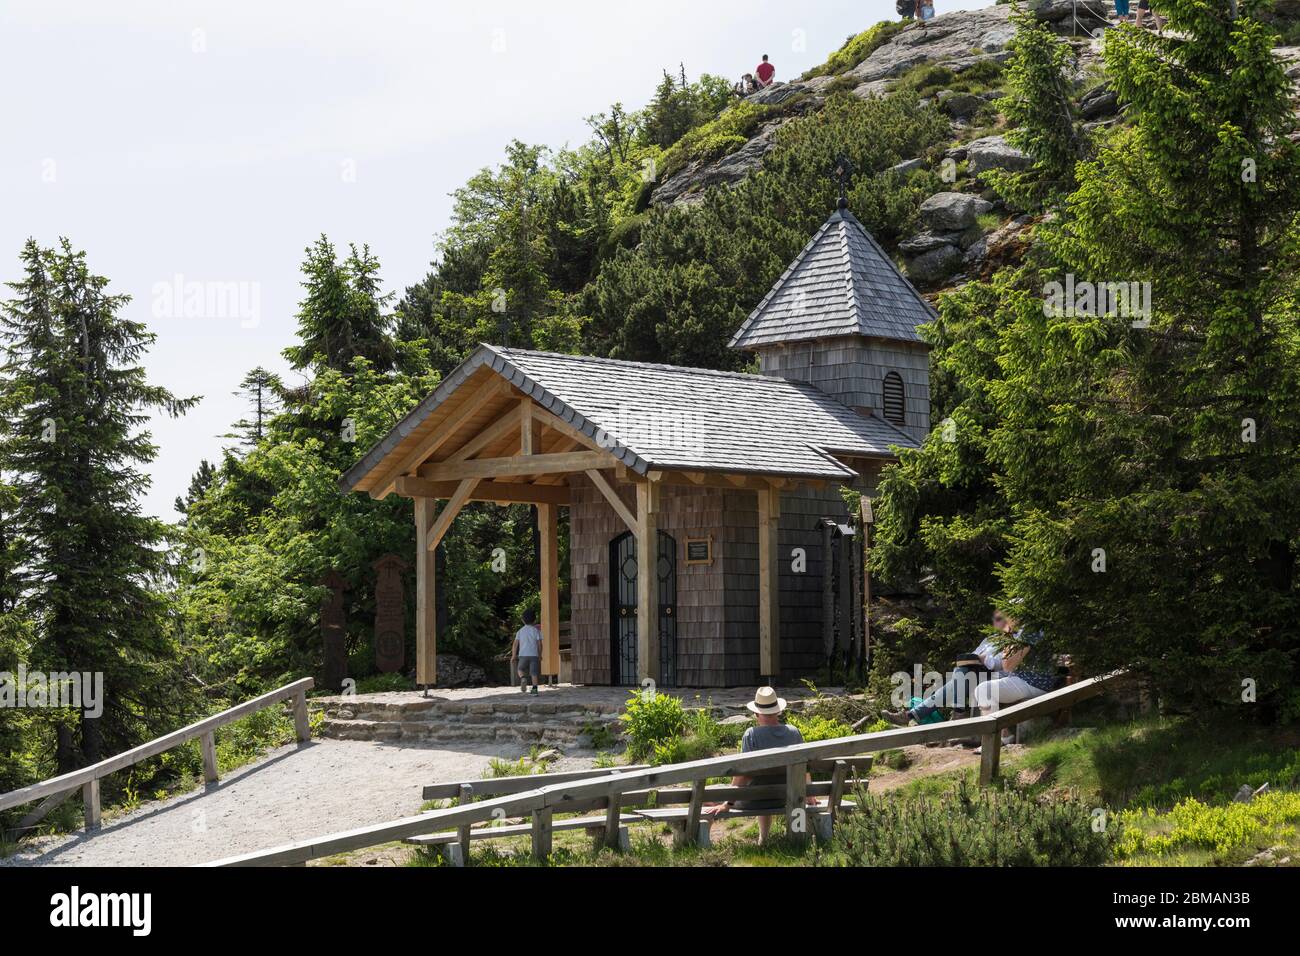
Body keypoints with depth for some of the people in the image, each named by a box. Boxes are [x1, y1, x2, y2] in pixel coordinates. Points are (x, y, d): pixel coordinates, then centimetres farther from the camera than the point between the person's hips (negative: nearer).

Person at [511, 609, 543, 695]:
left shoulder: (520, 631, 7)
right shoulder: (536, 631, 3)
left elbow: (516, 643, 2)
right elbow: (539, 644, 1)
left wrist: (513, 656, 5)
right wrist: (540, 655, 13)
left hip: (523, 654, 1)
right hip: (534, 654, -1)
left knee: (520, 669, 18)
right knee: (534, 672, 3)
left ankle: (523, 678, -12)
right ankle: (535, 688, -7)